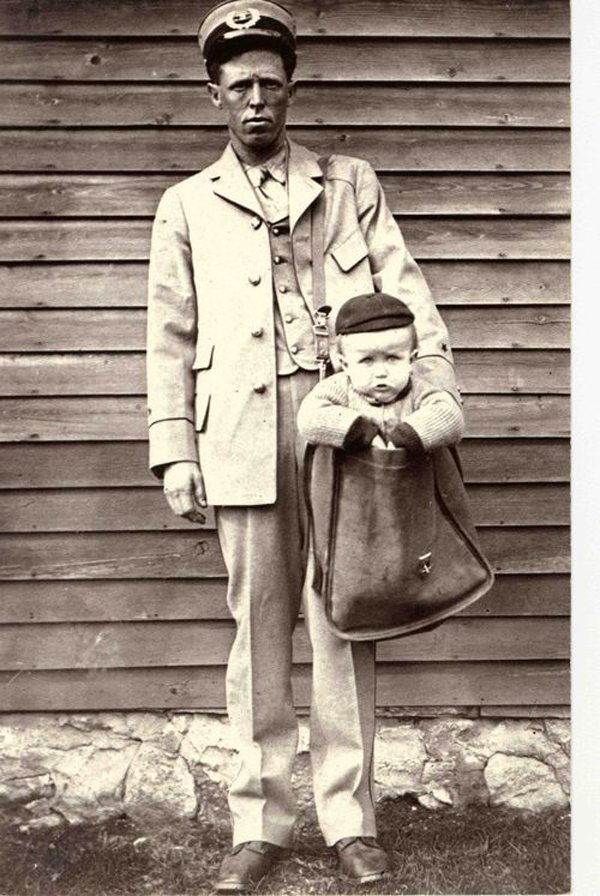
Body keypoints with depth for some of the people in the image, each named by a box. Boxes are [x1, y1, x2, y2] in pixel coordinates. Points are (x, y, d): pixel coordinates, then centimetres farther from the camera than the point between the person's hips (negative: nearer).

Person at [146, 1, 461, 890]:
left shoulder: (351, 184, 14)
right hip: (243, 439, 0)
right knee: (259, 625, 4)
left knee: (342, 621, 1)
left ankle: (349, 817, 12)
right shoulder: (187, 206, 13)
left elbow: (406, 293, 8)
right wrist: (175, 454, 3)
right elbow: (171, 339, 10)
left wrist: (438, 393, -5)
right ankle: (260, 822, 15)